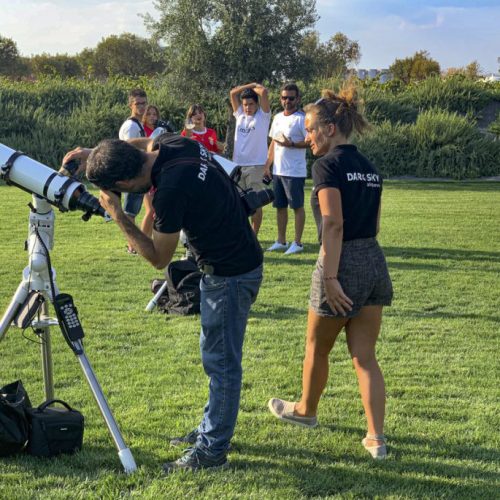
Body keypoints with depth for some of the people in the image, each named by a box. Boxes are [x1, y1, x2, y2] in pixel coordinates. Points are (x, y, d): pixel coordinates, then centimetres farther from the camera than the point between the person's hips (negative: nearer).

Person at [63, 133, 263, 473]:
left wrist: (118, 215, -13)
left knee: (221, 361, -1)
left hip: (231, 275, -10)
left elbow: (159, 259, -15)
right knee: (218, 356, 19)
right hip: (238, 262, 10)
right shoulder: (174, 145, -5)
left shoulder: (171, 190, -29)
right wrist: (94, 153, 11)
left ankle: (213, 450, 9)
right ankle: (212, 429, 32)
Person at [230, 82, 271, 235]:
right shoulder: (240, 115, 13)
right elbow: (233, 93, 12)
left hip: (256, 165, -4)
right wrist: (251, 85, 12)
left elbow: (264, 92, -11)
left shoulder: (263, 116, 0)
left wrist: (255, 87, 8)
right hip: (238, 164, 5)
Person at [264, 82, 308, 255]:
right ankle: (281, 241, 21)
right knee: (280, 206, 12)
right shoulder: (277, 117, 14)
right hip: (278, 171, 8)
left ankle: (297, 242, 6)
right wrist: (267, 165, 15)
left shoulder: (301, 118, -9)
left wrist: (292, 144, -25)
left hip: (295, 172, -8)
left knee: (297, 206, 0)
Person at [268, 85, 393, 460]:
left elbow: (334, 223, -20)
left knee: (317, 348, 17)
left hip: (342, 262, -7)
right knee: (365, 356, 9)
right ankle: (377, 438, 4)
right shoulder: (369, 167, 12)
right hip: (374, 262, 7)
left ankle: (306, 411, 38)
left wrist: (330, 277, -21)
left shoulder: (328, 164, -11)